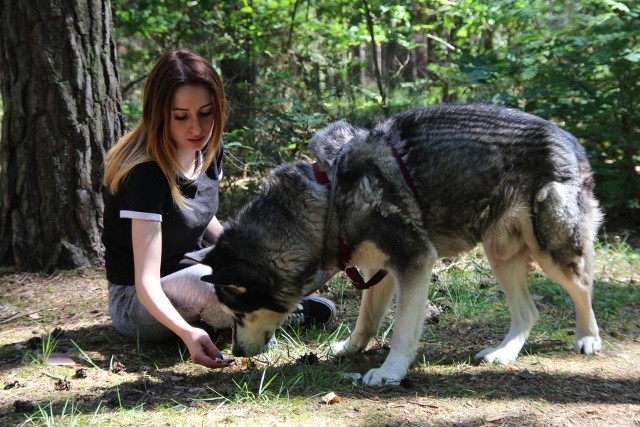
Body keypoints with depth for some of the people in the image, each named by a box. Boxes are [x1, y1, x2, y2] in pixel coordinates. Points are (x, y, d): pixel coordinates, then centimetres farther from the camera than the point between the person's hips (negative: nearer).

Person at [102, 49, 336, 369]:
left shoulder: (209, 150, -4)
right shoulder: (145, 174, -28)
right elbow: (146, 282, -34)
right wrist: (187, 332, -51)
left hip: (194, 269, 7)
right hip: (137, 302, -7)